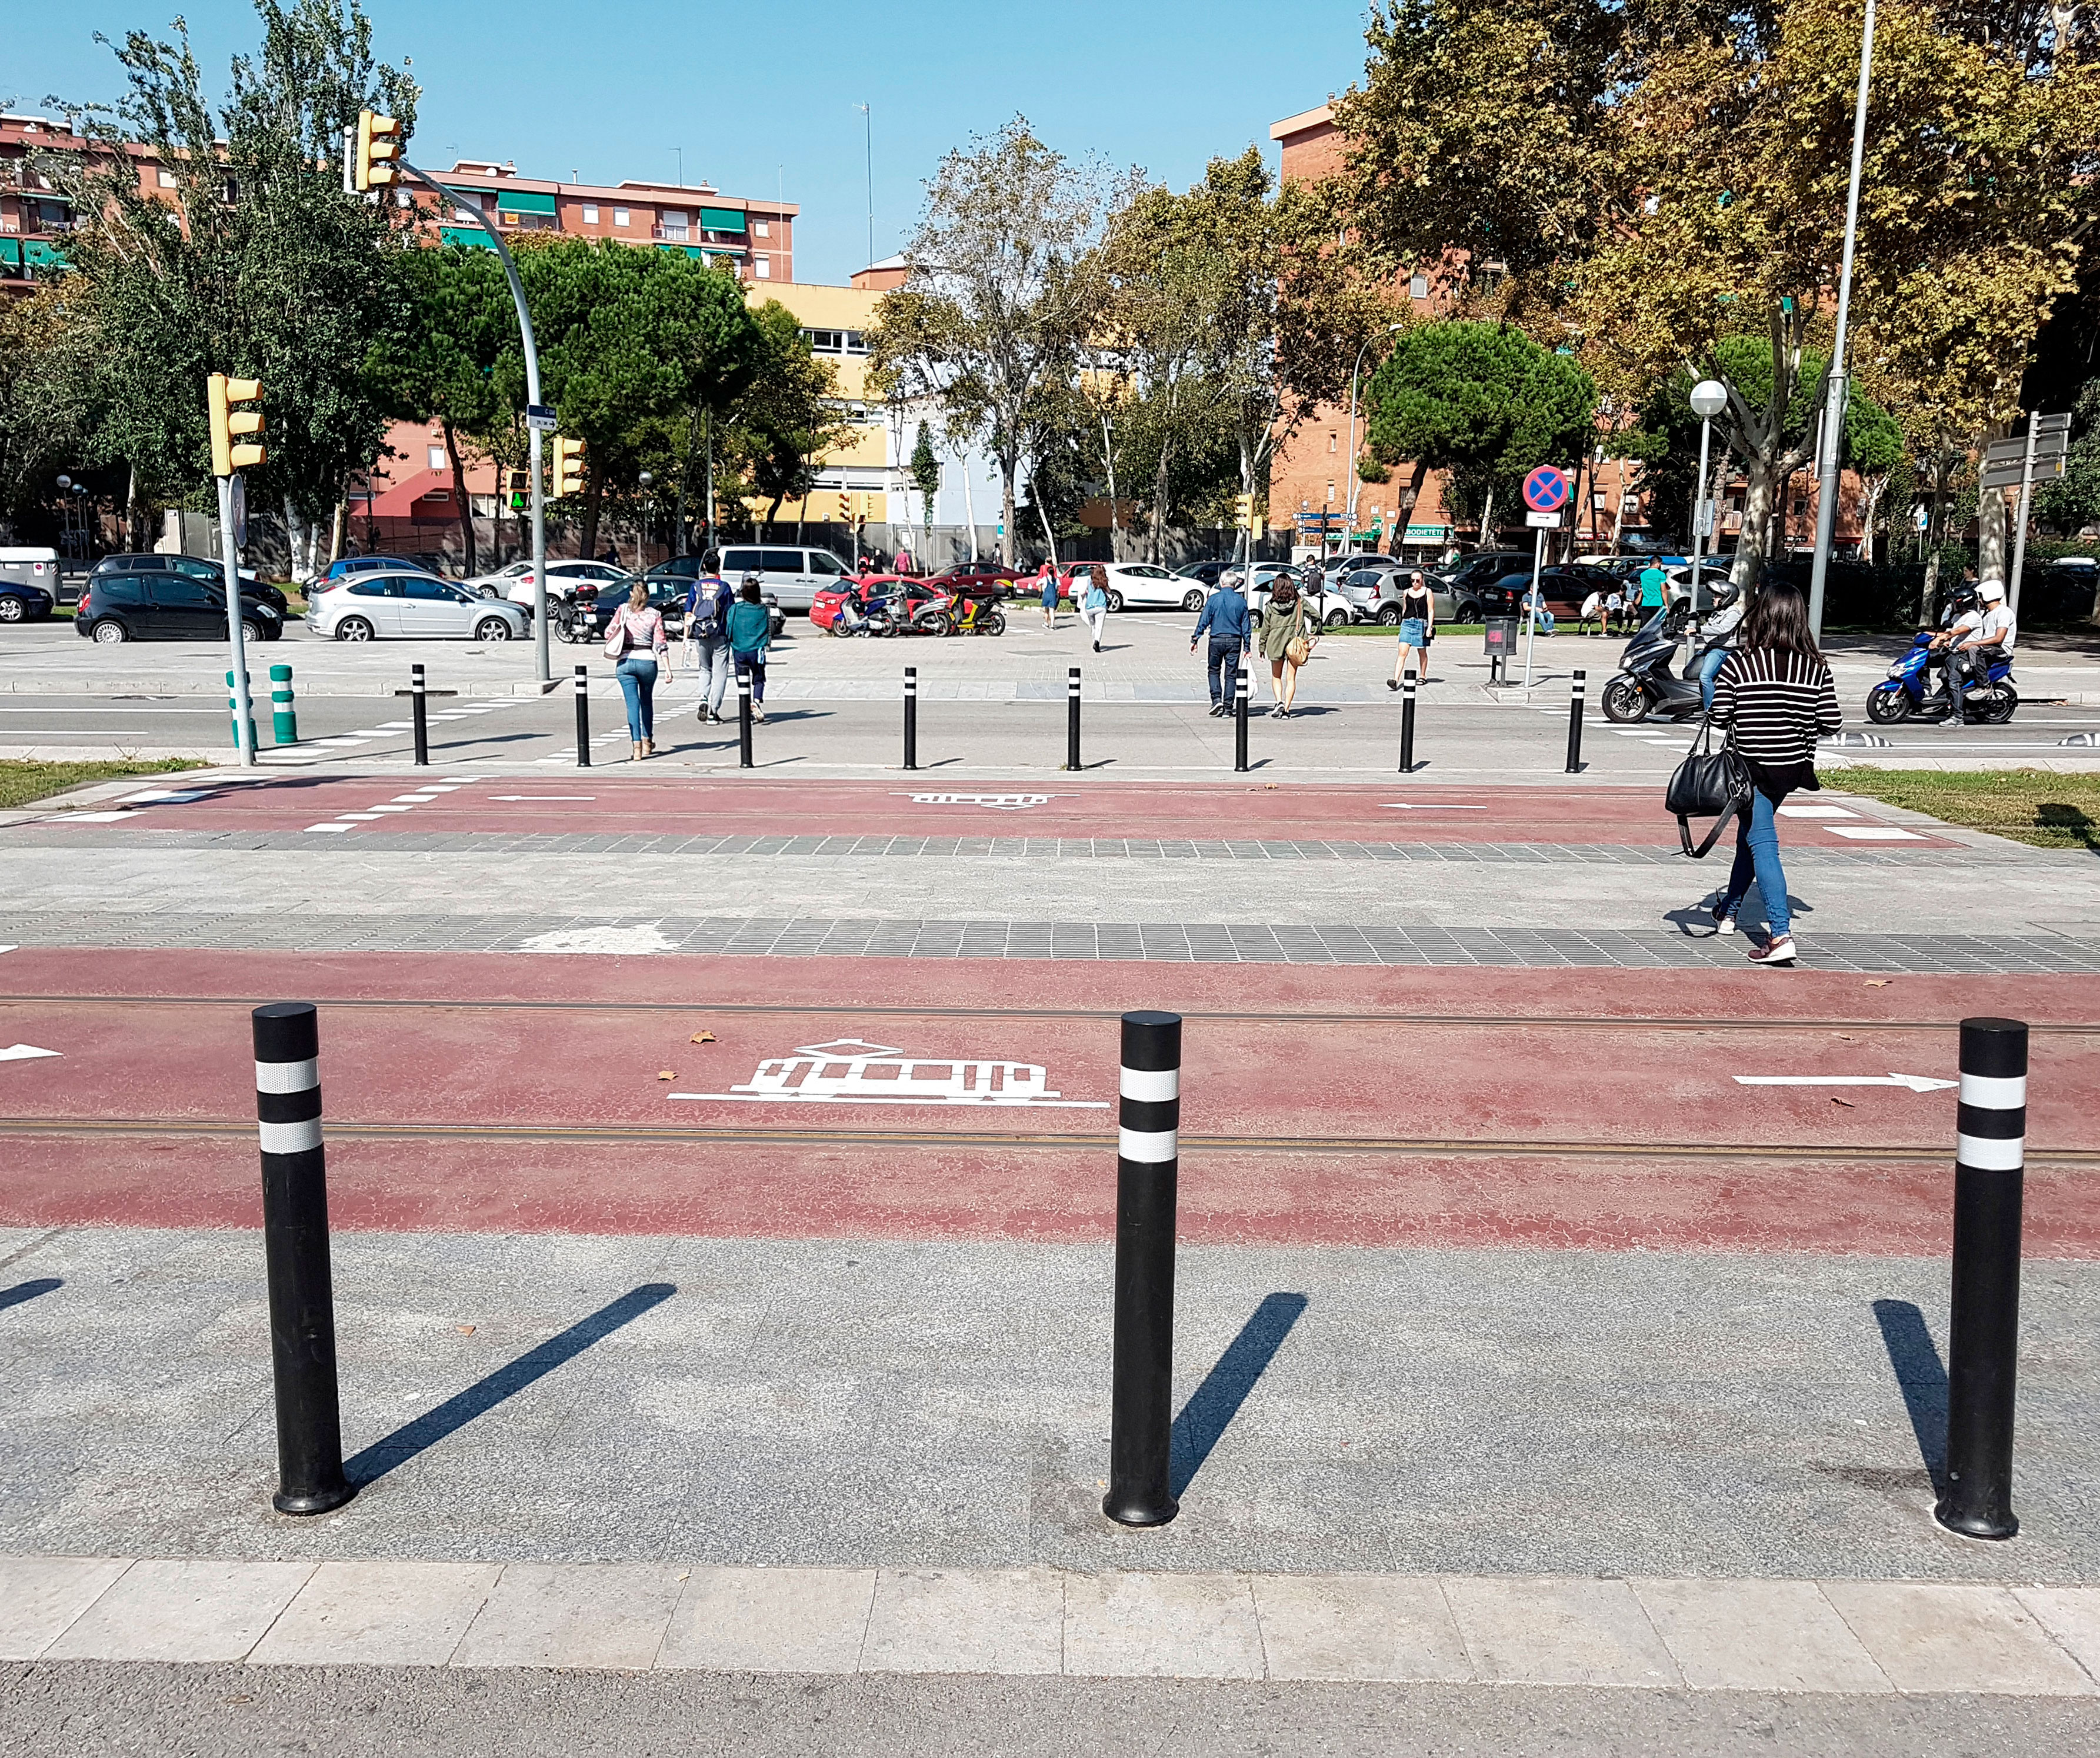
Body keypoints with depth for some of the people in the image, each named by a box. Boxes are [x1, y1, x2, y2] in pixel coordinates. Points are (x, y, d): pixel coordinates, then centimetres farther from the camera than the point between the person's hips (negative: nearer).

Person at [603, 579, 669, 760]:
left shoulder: (622, 610, 1)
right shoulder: (655, 614, 0)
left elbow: (608, 633, 1)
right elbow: (661, 643, -4)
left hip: (625, 661, -1)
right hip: (647, 661, 1)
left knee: (633, 704, -2)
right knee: (647, 701, 20)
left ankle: (637, 746, -13)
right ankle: (647, 743, 28)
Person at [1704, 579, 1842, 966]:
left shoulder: (1739, 663, -14)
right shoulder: (1817, 667, -4)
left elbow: (1719, 716, -14)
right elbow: (1832, 722, -4)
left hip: (1751, 765, -5)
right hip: (1793, 767, 5)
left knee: (1762, 844, -4)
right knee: (1750, 835, 24)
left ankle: (1780, 934, -16)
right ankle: (1729, 911, 40)